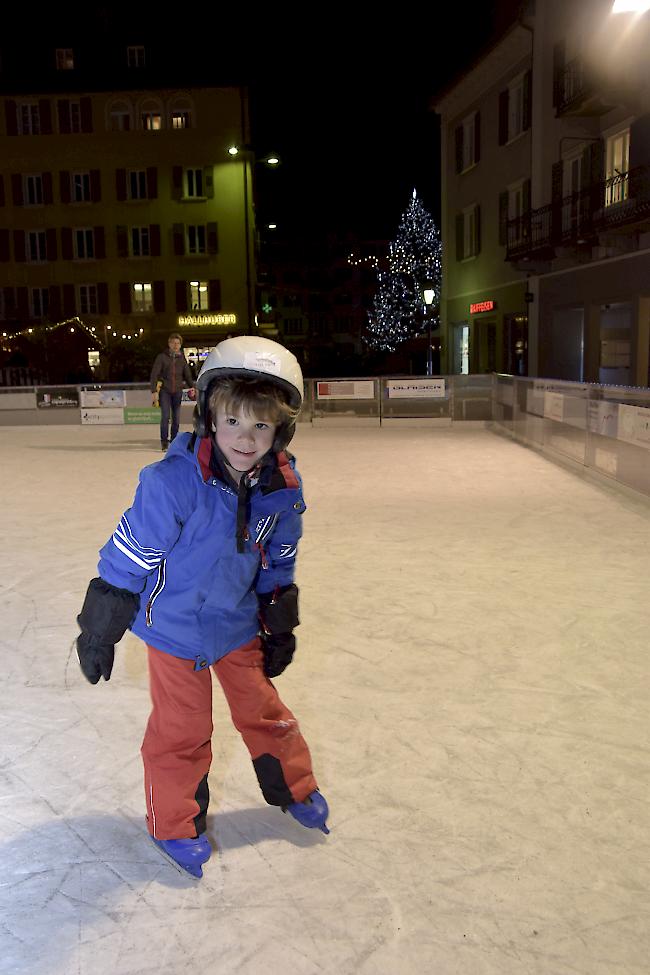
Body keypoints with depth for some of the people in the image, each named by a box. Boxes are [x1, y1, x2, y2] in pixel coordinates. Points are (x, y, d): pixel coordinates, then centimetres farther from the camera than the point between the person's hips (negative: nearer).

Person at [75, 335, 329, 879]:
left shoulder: (283, 489, -14)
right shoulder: (173, 482, -30)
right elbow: (127, 557, -20)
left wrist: (281, 626, 12)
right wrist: (99, 631, -12)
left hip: (239, 622, 4)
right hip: (175, 626, -4)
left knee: (263, 711, 18)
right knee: (183, 730, 7)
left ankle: (295, 789, 43)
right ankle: (175, 824, 31)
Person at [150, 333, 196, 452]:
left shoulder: (182, 358, 6)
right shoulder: (162, 357, -5)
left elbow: (187, 374, 10)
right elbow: (154, 374, -7)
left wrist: (191, 387, -6)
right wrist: (154, 391, -13)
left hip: (177, 391, 3)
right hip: (164, 390, -3)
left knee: (176, 417, 6)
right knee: (165, 416, -11)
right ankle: (164, 441, -3)